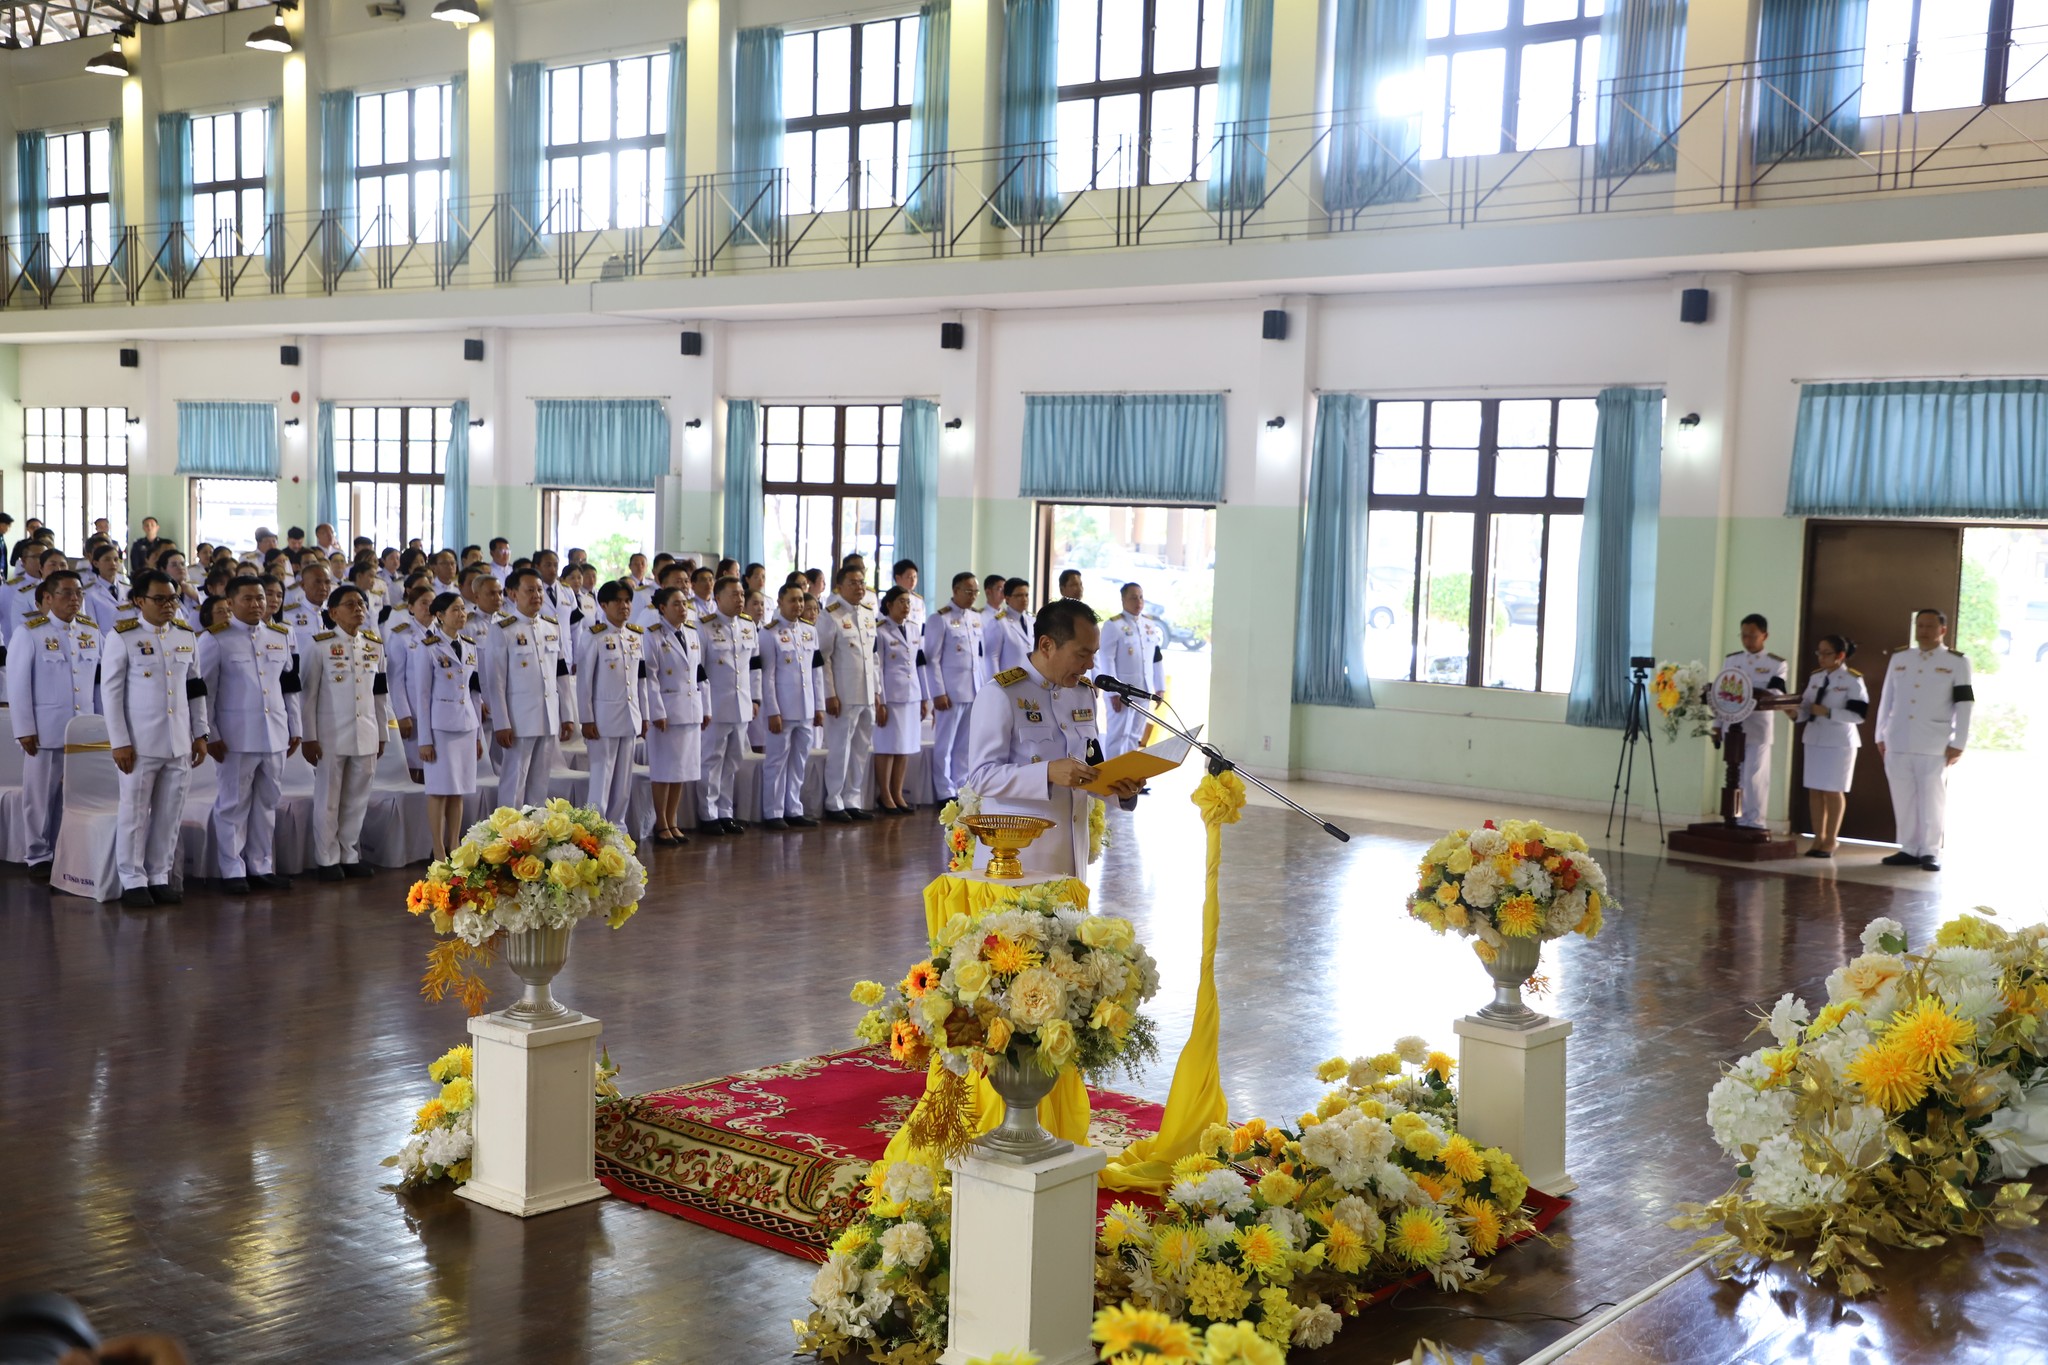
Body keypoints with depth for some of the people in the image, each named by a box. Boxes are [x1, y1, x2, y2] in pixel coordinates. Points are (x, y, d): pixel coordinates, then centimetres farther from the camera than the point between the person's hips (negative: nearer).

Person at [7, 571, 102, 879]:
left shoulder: (91, 630, 7)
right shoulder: (29, 632, -6)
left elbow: (101, 679, 11)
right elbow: (17, 684, -6)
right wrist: (24, 729, -9)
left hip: (84, 729, 4)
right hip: (45, 730, -3)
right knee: (41, 796, 6)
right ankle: (39, 857, 17)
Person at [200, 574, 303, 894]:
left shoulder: (281, 636, 12)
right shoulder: (215, 639, -3)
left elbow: (290, 686, 15)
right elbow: (204, 690, -5)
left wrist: (294, 729, 13)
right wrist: (210, 735, -9)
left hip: (274, 734, 5)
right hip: (236, 735, -5)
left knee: (267, 802, 11)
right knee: (234, 803, 2)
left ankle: (261, 866, 20)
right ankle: (232, 871, 9)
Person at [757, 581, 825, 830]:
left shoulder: (810, 631, 11)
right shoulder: (770, 633, -5)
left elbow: (817, 671, 13)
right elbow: (767, 675, -8)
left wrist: (819, 707, 9)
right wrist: (773, 711, -12)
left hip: (806, 709, 5)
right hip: (783, 709, -5)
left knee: (799, 762, 10)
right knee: (777, 761, 0)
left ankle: (793, 810, 18)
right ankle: (772, 813, 6)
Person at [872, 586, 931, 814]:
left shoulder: (913, 631, 14)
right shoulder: (880, 632, -6)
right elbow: (875, 668, -9)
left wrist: (925, 699, 14)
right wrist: (878, 702, -13)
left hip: (912, 696, 6)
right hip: (890, 697, -6)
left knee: (906, 746, 8)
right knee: (887, 746, -1)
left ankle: (897, 794, 17)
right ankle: (885, 796, 7)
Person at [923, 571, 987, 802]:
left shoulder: (977, 617, 12)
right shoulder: (940, 618, -5)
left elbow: (982, 654, 15)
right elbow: (932, 658, -7)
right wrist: (939, 693, -11)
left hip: (976, 691, 5)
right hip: (952, 692, -5)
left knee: (966, 745, 8)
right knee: (945, 745, 2)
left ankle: (961, 790, 15)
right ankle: (946, 793, 8)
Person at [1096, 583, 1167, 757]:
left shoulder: (1151, 625, 10)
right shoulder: (1113, 625, -9)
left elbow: (1157, 658, 13)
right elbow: (1107, 660, -13)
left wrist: (1160, 688, 10)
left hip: (1144, 689, 6)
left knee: (1136, 735, 12)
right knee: (1119, 733, -5)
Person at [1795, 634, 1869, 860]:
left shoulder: (1853, 680, -8)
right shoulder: (1815, 677, 10)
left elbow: (1859, 714, -14)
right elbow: (1806, 707, 12)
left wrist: (1828, 712, -22)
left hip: (1840, 741, -6)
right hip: (1814, 739, 6)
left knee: (1833, 791, 1)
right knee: (1814, 790, 6)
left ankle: (1831, 841, 11)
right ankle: (1818, 838, 13)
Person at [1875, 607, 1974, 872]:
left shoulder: (1957, 663, 2)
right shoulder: (1899, 659, 13)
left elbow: (1964, 705, -1)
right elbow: (1886, 699, 15)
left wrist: (1958, 743, -6)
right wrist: (1881, 736, 11)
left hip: (1934, 746, -4)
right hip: (1897, 743, 4)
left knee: (1931, 800, -1)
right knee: (1903, 799, 6)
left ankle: (1930, 852, 5)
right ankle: (1909, 850, 13)